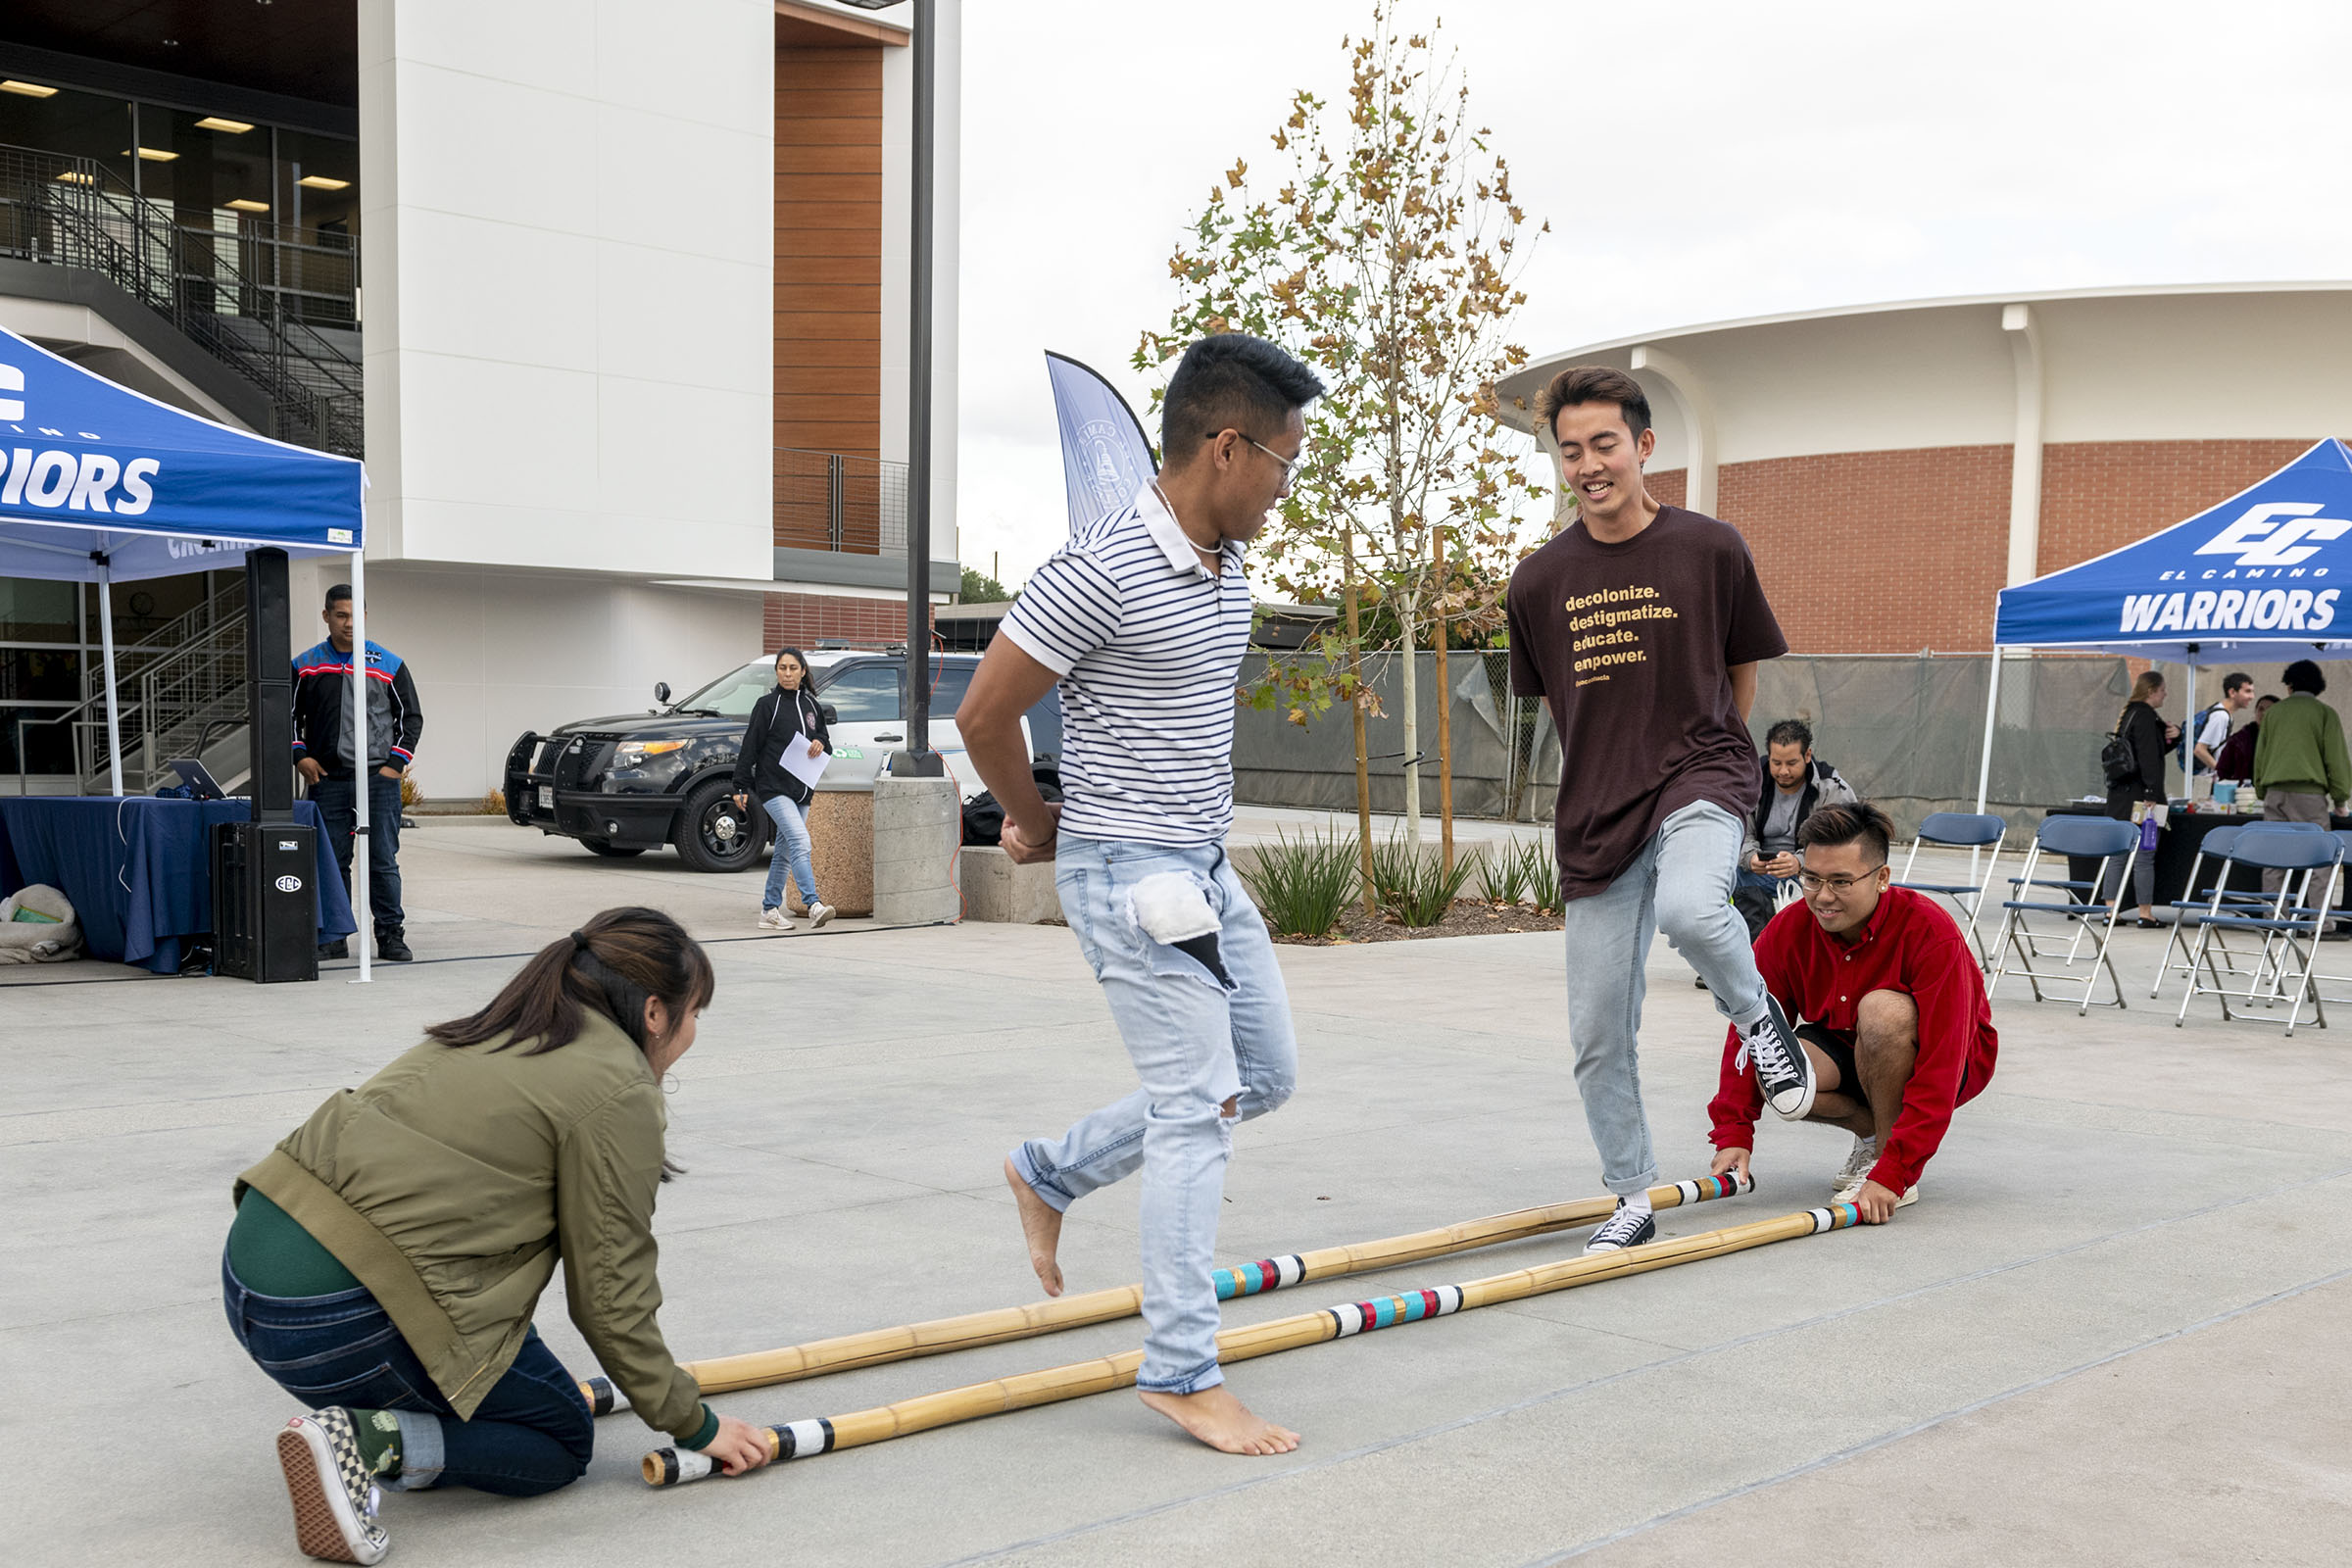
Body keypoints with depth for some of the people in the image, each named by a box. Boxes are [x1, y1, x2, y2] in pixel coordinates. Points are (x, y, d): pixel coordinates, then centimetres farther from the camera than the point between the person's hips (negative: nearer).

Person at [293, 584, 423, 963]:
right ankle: (333, 938, 11)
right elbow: (291, 715, 16)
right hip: (327, 780, 2)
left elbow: (411, 716, 8)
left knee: (383, 861, -2)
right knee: (331, 861, 4)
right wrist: (300, 755, 1)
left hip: (378, 779, -1)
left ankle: (391, 936, 4)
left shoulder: (389, 665, 6)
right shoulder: (305, 666, 9)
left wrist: (395, 763, -2)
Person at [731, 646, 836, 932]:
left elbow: (825, 740, 22)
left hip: (802, 790, 6)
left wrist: (820, 744, -3)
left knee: (785, 852, 11)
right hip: (773, 787, -6)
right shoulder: (767, 705, -3)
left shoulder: (811, 705, 13)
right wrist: (741, 787, -7)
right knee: (800, 842, -21)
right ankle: (813, 906, -30)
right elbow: (750, 746, -4)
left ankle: (770, 910, 20)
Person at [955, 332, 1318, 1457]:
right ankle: (1181, 1372, 5)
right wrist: (1038, 823, 1)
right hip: (1129, 873, -9)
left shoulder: (1231, 568, 8)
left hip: (1205, 865, 9)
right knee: (1199, 1111, -6)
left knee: (1266, 1076, 16)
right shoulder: (1102, 572, -21)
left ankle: (1048, 1173, 29)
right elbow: (983, 715, -15)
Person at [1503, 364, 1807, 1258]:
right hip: (1596, 815, 3)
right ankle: (1633, 1200, 24)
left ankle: (1758, 1016, -3)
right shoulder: (1539, 582, 2)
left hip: (1702, 781, -3)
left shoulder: (1710, 550, -4)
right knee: (1598, 1034, 4)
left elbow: (1741, 672, 10)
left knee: (1689, 909, -37)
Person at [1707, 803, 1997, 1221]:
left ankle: (1884, 1155, -16)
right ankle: (1874, 1128, 2)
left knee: (1882, 1009, -36)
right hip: (1846, 1053, 4)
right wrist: (1733, 1135, -19)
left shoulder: (1931, 933, -29)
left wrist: (1890, 1175, -38)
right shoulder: (1789, 929, -16)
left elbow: (1941, 1068, -33)